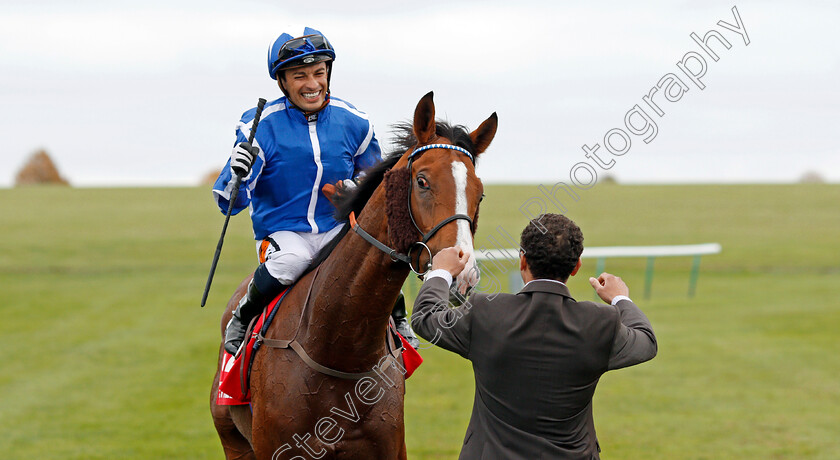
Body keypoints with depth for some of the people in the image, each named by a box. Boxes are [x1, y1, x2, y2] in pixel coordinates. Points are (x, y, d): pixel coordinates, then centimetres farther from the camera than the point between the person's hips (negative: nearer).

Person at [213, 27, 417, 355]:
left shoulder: (353, 123, 1)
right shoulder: (261, 127, -9)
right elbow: (230, 203, -13)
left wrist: (357, 187, -3)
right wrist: (237, 174, -35)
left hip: (338, 228, 3)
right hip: (282, 232, -3)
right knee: (289, 261, -36)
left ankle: (397, 317, 7)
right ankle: (242, 319, -7)